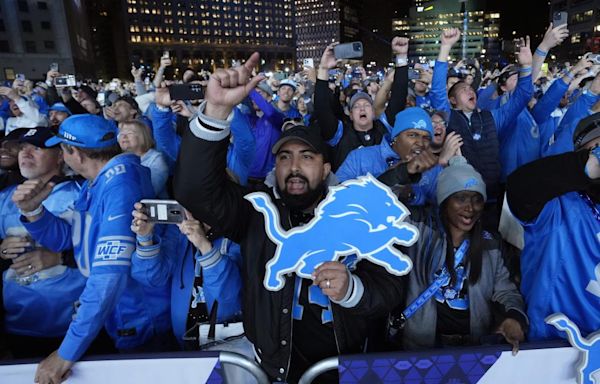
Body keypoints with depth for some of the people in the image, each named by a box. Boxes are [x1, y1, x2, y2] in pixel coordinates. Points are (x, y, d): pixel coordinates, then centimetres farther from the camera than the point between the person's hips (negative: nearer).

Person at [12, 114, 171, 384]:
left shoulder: (121, 183, -28)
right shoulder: (94, 182, 4)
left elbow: (110, 272, -33)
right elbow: (65, 239, 10)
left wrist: (67, 352, -28)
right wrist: (32, 210, -9)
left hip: (140, 323, -8)